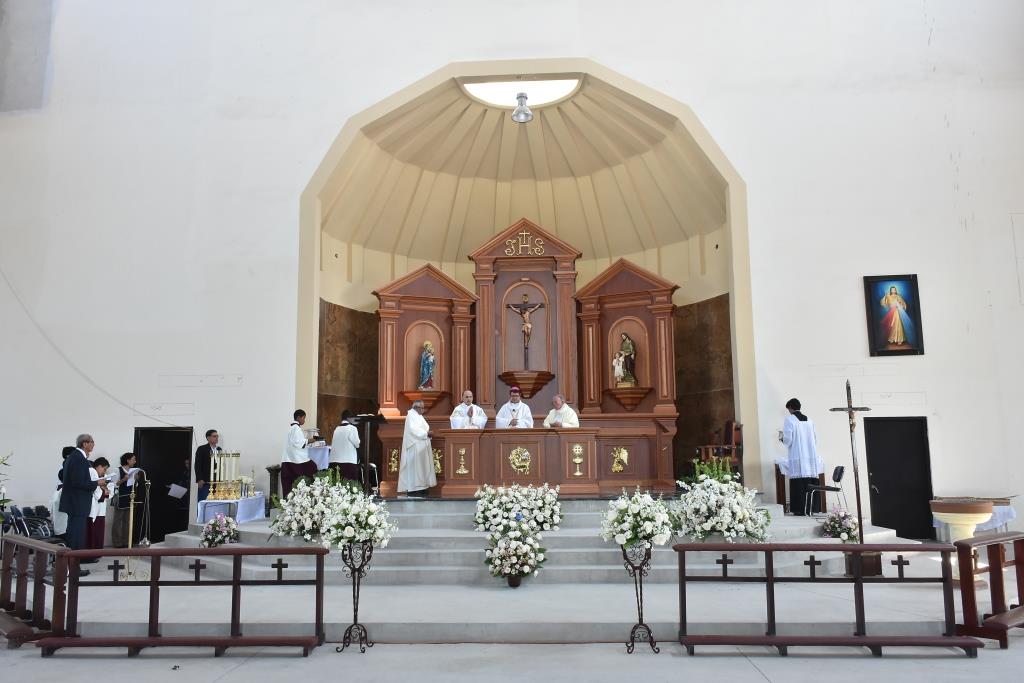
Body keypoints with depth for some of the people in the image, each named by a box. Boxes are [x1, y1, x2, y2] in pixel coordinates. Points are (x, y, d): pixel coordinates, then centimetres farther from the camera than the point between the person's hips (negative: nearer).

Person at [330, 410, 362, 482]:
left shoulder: (337, 429, 11)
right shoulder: (352, 428, -6)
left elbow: (333, 443, 14)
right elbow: (357, 444, -5)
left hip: (335, 460, 6)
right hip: (348, 460, -6)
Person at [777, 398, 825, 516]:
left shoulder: (789, 419, -5)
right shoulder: (809, 420, 10)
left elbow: (787, 439, -9)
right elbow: (814, 439, 13)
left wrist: (784, 441, 12)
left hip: (797, 457, -5)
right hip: (811, 456, 5)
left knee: (799, 484, -4)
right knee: (811, 483, 7)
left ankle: (800, 509, -5)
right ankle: (813, 508, 9)